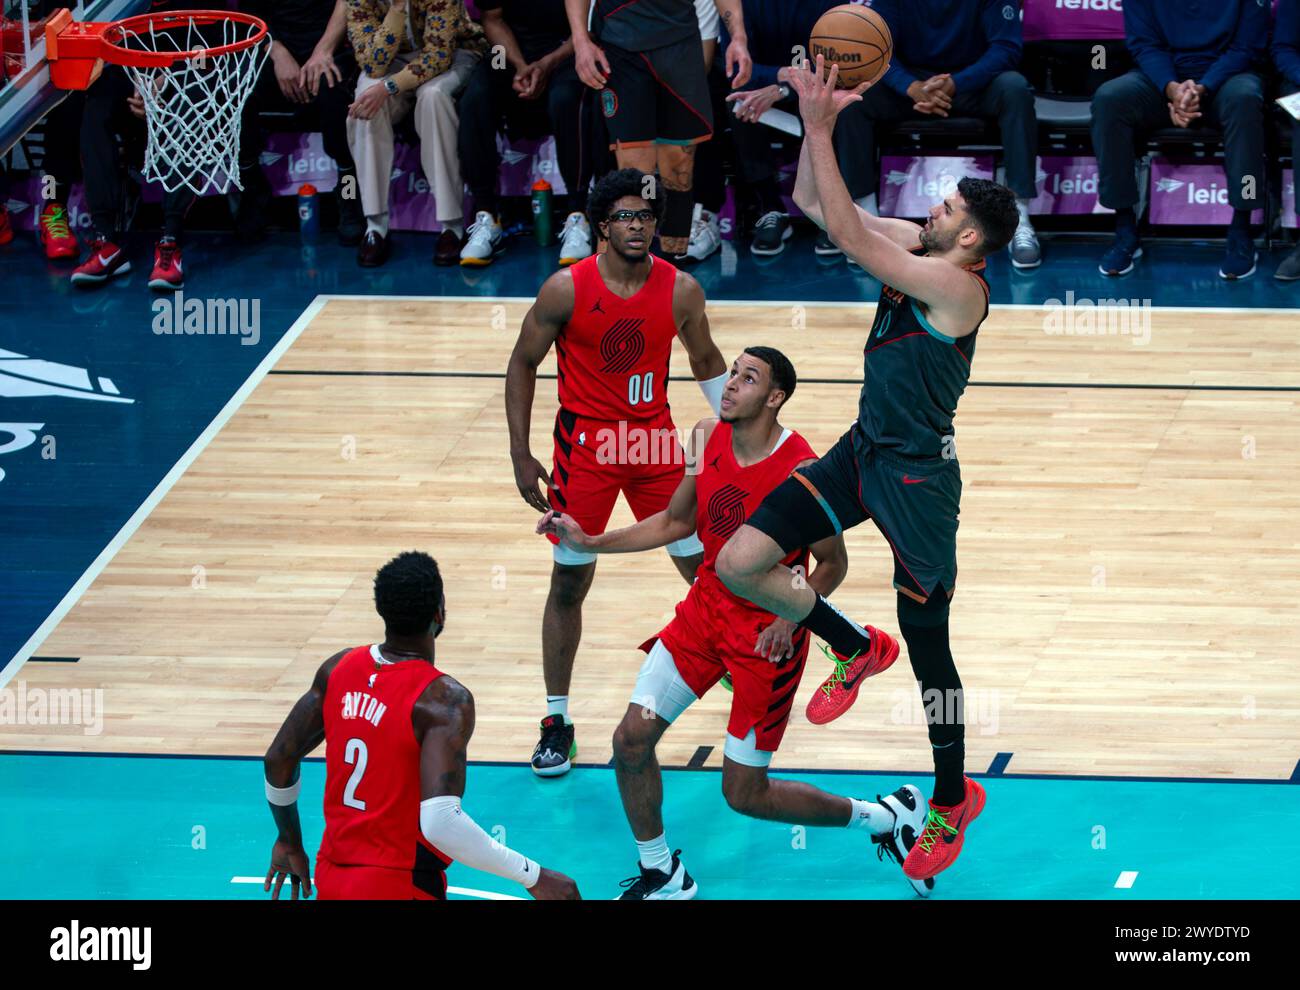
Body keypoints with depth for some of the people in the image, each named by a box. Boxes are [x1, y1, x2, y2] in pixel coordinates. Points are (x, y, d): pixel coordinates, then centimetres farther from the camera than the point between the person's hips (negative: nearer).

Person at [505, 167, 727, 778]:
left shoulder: (681, 290, -7)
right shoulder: (567, 290, -15)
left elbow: (705, 360, 11)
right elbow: (522, 365, -4)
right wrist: (521, 456, -7)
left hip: (654, 441, 2)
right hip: (585, 445, -2)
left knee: (703, 566, 6)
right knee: (569, 582, 1)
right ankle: (557, 720, 10)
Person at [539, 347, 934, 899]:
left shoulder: (800, 472, -22)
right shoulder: (707, 438, -4)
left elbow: (832, 564, -10)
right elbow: (678, 522, 10)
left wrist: (792, 617, -24)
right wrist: (589, 544, 3)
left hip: (768, 631, -6)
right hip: (707, 606, 6)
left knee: (744, 794, 0)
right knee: (631, 740, -4)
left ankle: (888, 817, 20)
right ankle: (662, 876, 17)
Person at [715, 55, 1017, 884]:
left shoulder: (957, 283, -22)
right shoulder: (917, 247, 4)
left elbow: (844, 233, -28)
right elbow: (814, 205, 8)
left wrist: (819, 128, -25)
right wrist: (820, 123, -6)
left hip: (918, 474, -8)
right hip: (863, 453, 8)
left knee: (927, 648, 4)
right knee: (738, 563, -4)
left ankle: (954, 800, 24)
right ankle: (855, 648, 20)